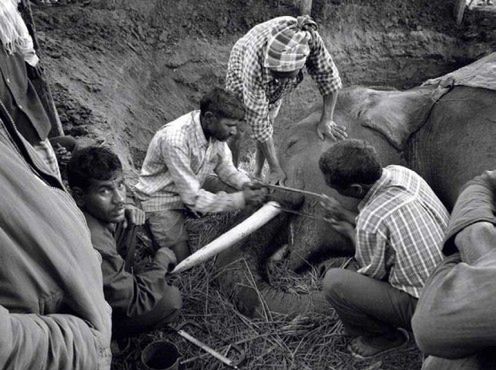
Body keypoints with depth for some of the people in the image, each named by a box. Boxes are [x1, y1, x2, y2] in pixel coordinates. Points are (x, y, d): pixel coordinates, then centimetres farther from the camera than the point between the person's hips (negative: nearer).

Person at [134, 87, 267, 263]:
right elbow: (193, 198, -32)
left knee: (247, 197, -8)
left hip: (197, 184, 7)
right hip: (162, 197, -6)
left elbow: (224, 166, 1)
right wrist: (240, 199, -34)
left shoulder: (215, 128, -15)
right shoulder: (175, 140, -35)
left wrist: (244, 184, -19)